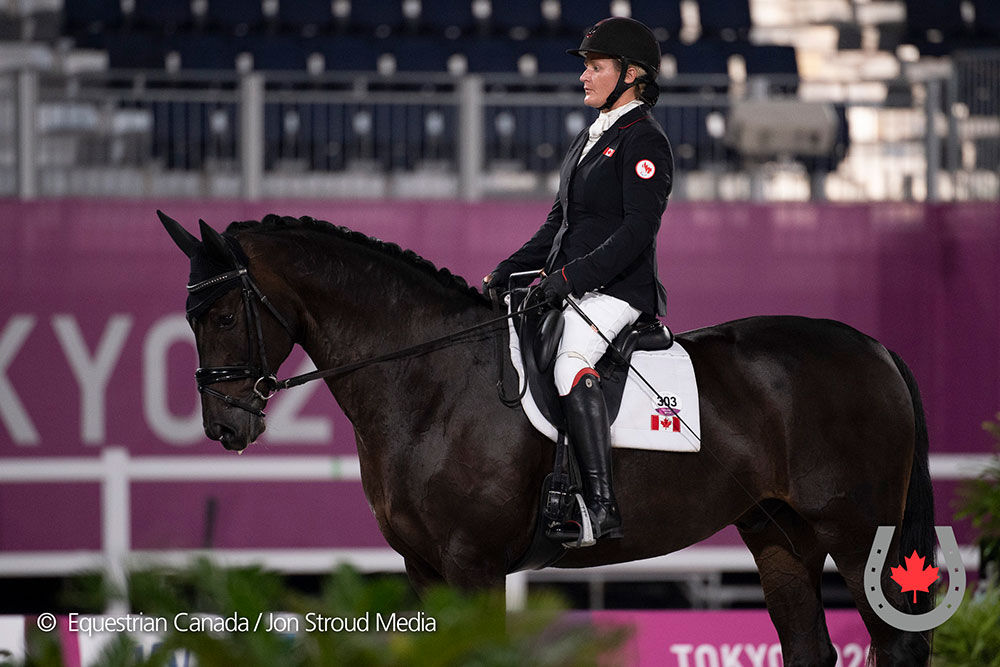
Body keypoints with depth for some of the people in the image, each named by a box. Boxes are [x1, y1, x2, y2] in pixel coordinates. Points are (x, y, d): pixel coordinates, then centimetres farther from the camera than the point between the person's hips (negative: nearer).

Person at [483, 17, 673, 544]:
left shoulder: (643, 141, -8)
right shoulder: (590, 139, 21)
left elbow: (638, 229, -17)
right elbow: (559, 221, 25)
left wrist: (574, 274, -23)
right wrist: (507, 272, 13)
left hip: (617, 289, -11)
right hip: (571, 288, 11)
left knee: (572, 363, -35)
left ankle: (601, 505, -40)